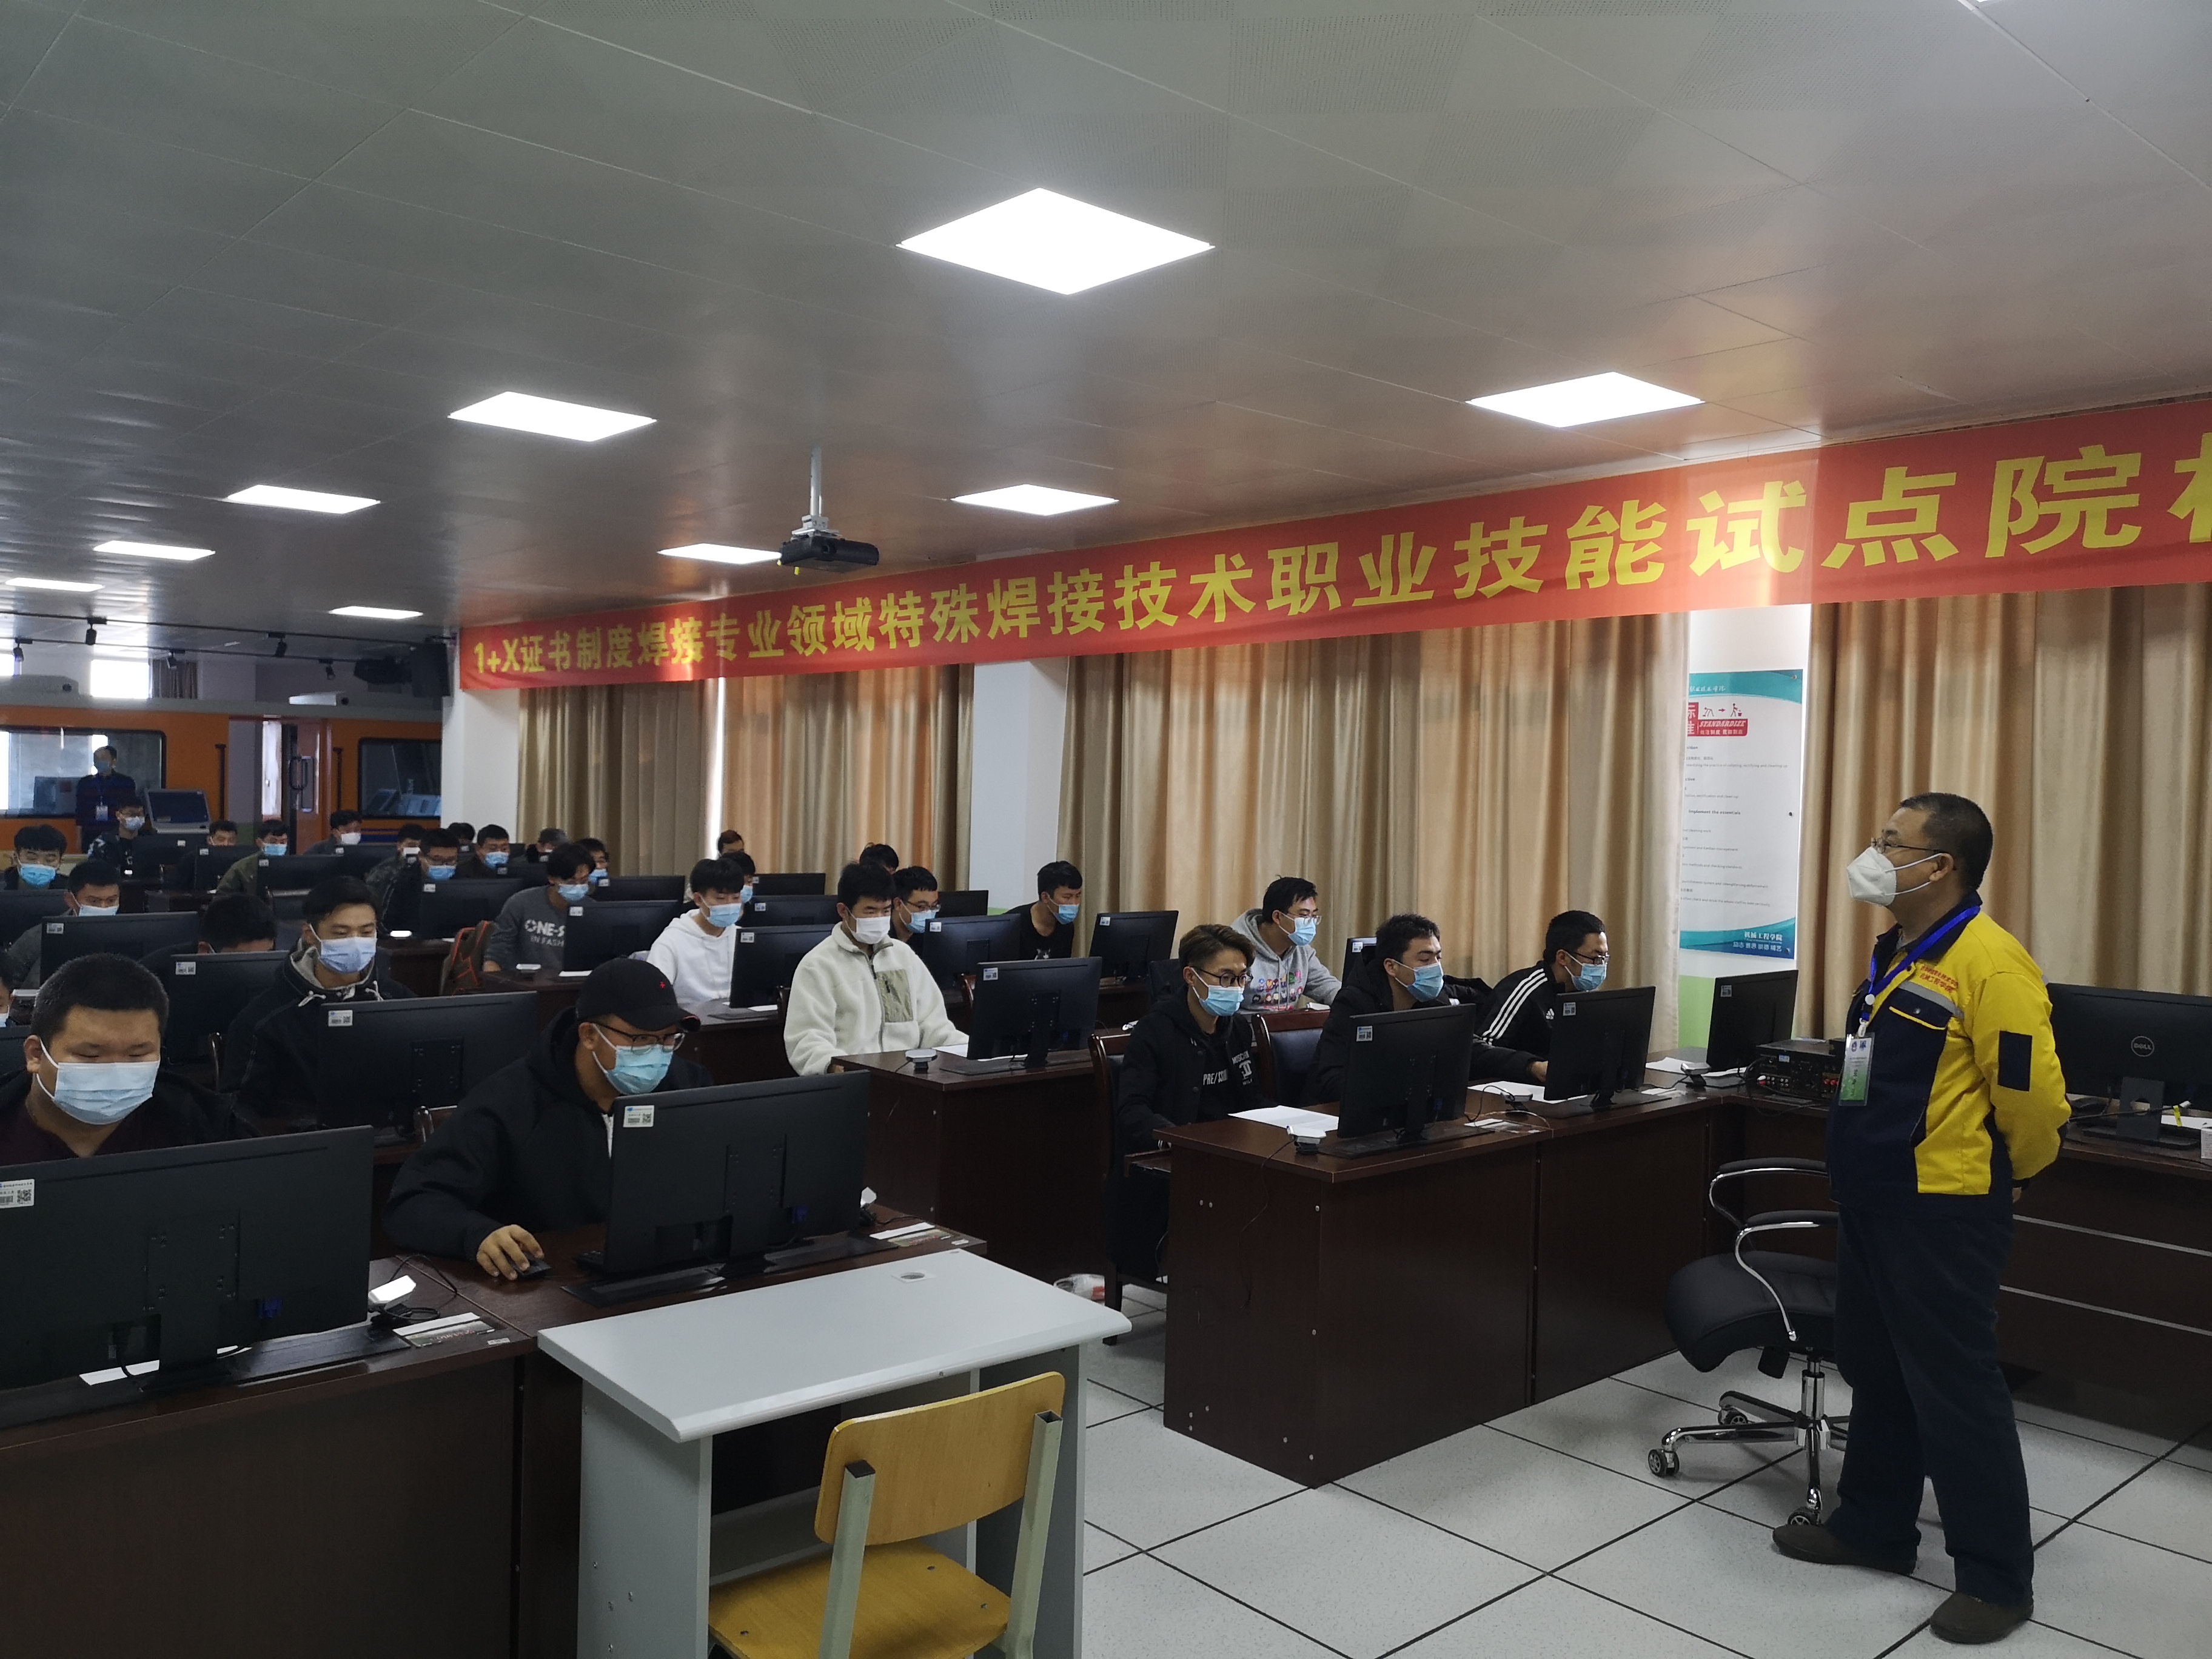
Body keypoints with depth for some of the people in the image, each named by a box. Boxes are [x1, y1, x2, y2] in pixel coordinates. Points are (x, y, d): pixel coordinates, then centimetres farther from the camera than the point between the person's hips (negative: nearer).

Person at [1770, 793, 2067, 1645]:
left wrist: (2006, 1175, -3)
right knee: (1876, 1371, 19)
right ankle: (1873, 1527, 35)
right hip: (1872, 1200, 9)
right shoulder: (1894, 952, 10)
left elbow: (2032, 1097, -19)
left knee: (1955, 1390, 2)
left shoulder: (1987, 961, -20)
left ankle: (1996, 1579, 17)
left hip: (1944, 1212, -9)